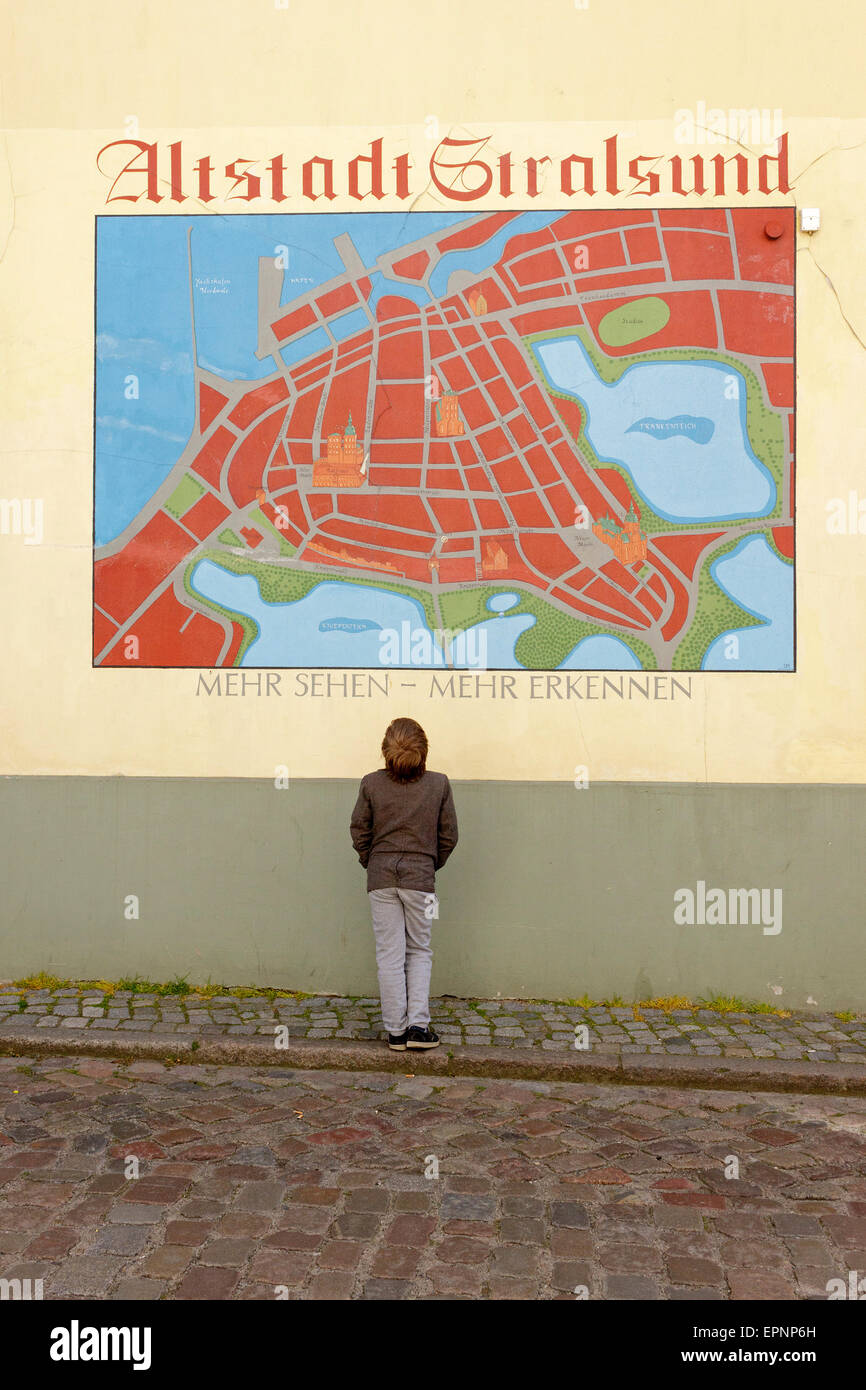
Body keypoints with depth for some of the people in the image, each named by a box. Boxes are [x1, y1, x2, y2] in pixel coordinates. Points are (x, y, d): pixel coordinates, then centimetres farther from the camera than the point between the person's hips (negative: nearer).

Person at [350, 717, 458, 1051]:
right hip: (421, 877, 0)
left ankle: (396, 1031, 10)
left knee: (389, 954, 6)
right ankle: (418, 1026, 5)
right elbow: (448, 835, 2)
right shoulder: (439, 784, -4)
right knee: (419, 951, 13)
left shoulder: (371, 784, -3)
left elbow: (359, 832, 3)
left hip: (381, 877, 1)